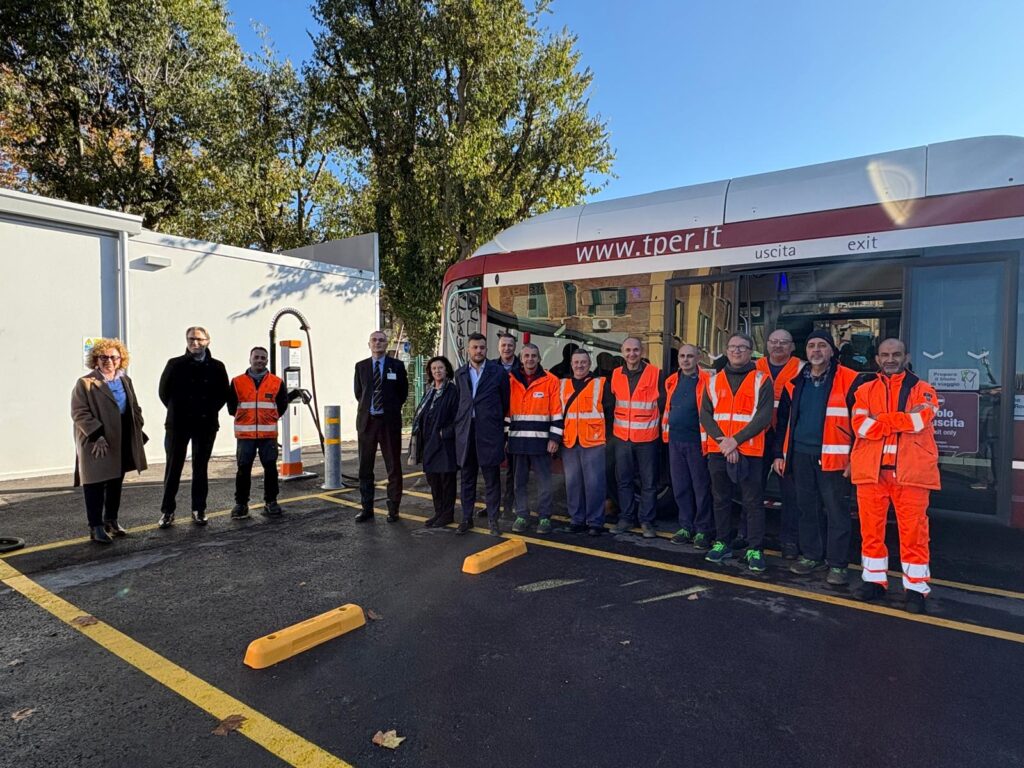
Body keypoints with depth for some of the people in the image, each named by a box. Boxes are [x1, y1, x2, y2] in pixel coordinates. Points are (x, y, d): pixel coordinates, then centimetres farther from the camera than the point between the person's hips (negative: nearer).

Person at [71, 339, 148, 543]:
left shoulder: (125, 380, 12)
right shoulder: (85, 383, -7)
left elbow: (134, 408, 16)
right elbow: (79, 413, -13)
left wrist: (137, 431, 5)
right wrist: (97, 435, -21)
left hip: (122, 443, 6)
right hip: (96, 443, -6)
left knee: (116, 484, 15)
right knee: (96, 486, 0)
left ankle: (111, 521, 28)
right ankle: (96, 527, 8)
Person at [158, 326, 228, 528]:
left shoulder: (217, 367, 4)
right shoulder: (175, 364, 1)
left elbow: (223, 394, 9)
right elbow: (164, 391, 6)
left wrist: (209, 411, 3)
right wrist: (177, 411, 6)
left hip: (206, 425, 1)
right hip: (178, 424, -1)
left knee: (201, 468, 8)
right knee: (173, 468, 3)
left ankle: (199, 510, 16)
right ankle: (167, 511, 12)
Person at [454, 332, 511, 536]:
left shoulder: (498, 371, 1)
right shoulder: (460, 373, 11)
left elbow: (505, 400, 7)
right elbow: (460, 400, 17)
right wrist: (461, 421, 12)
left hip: (489, 431, -3)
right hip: (465, 431, 3)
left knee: (491, 478, 3)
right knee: (467, 477, 11)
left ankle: (493, 519, 13)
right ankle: (466, 518, 21)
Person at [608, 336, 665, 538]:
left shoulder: (655, 374, -6)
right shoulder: (616, 375, 5)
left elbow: (663, 404, -2)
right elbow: (609, 403, 14)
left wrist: (659, 427, -2)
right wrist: (612, 426, 10)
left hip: (647, 438, -3)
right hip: (622, 438, 3)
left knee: (649, 482, 4)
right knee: (623, 480, 10)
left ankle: (646, 520, 14)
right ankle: (626, 517, 22)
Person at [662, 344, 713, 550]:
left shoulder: (707, 381, -7)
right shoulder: (672, 381, 11)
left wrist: (708, 438, -12)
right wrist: (666, 431, 15)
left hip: (696, 442, -6)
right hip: (675, 442, 6)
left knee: (701, 487, 3)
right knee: (680, 487, 11)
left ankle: (703, 530, 13)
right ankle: (686, 526, 22)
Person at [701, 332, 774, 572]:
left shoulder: (761, 380, 0)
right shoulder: (715, 380, 10)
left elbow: (764, 416, -9)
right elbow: (705, 415, 4)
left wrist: (736, 440, -15)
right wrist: (722, 440, -11)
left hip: (749, 451, -3)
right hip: (718, 450, 4)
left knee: (753, 502, 2)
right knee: (721, 499, 12)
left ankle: (755, 550, 11)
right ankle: (721, 544, 24)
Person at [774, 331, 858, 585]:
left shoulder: (848, 380, -4)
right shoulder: (795, 382, 11)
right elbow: (783, 420, 15)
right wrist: (779, 453, 11)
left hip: (831, 457, -5)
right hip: (800, 455, 5)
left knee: (835, 510, 1)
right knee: (807, 508, 12)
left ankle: (837, 563, 11)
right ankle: (811, 555, 25)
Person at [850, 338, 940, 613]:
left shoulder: (922, 389, 7)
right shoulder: (864, 390, 10)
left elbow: (920, 420, -13)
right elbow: (860, 425, -5)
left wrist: (879, 419, -9)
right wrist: (904, 418, -9)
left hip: (910, 470, -2)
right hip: (871, 469, 2)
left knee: (913, 531, 2)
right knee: (871, 529, 8)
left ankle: (916, 587, 15)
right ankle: (874, 580, 23)